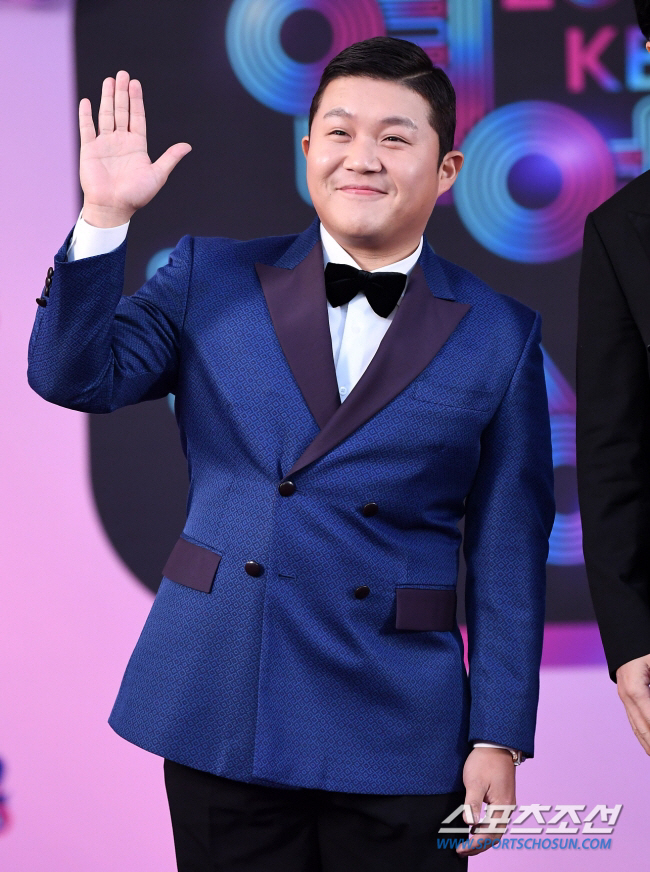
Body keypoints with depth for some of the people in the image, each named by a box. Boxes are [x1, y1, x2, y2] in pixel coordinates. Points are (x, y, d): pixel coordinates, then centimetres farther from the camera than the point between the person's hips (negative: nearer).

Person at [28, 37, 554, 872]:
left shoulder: (499, 335, 3)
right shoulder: (212, 278, 6)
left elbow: (508, 553, 2)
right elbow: (74, 376, -2)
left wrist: (498, 739, -2)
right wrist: (104, 216, -13)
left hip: (396, 740, -1)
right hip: (217, 716, 1)